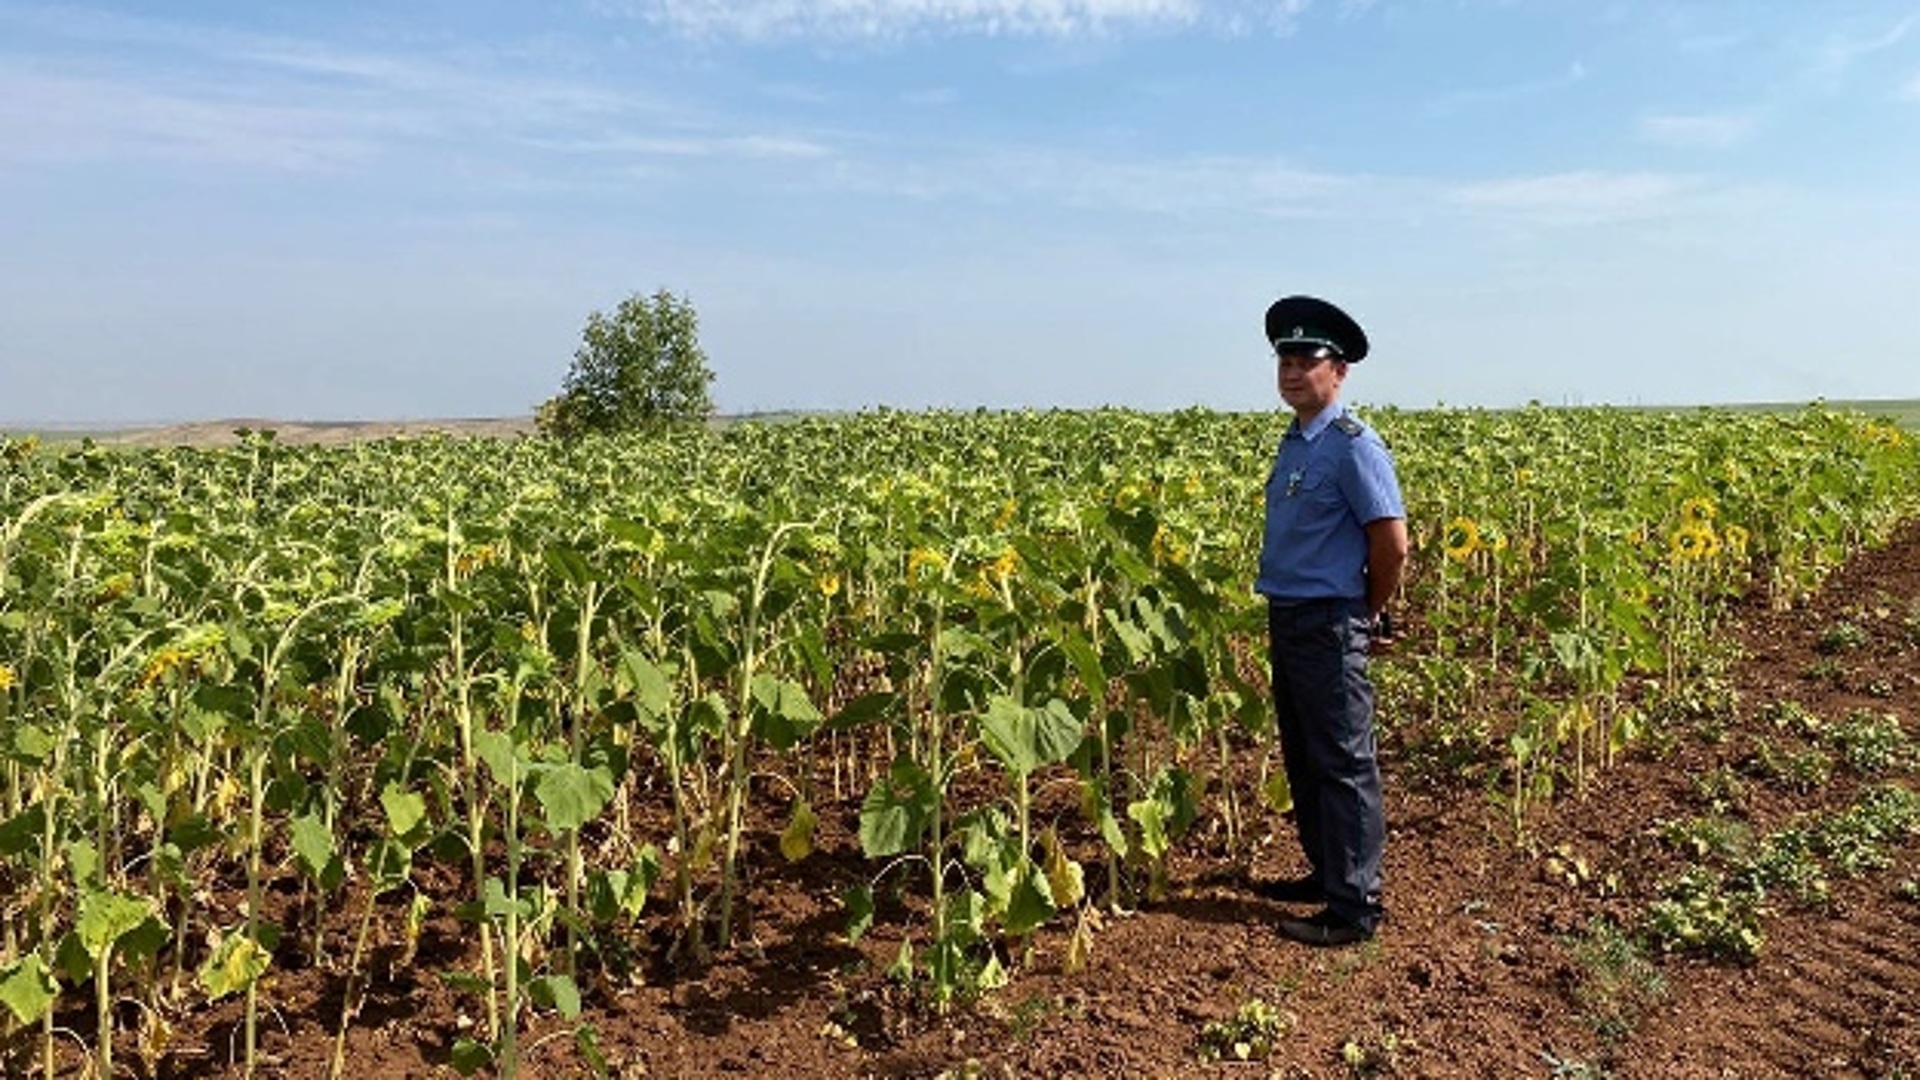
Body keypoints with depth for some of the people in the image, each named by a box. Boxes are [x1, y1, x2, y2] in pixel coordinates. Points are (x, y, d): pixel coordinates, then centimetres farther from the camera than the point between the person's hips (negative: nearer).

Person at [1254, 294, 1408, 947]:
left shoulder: (1352, 446, -15)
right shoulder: (1294, 442, 11)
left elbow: (1392, 545, -16)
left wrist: (1371, 616, -4)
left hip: (1330, 624, -9)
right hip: (1286, 618, 9)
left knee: (1343, 765, -2)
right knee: (1303, 760, 18)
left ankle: (1355, 907, 7)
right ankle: (1326, 872, 32)